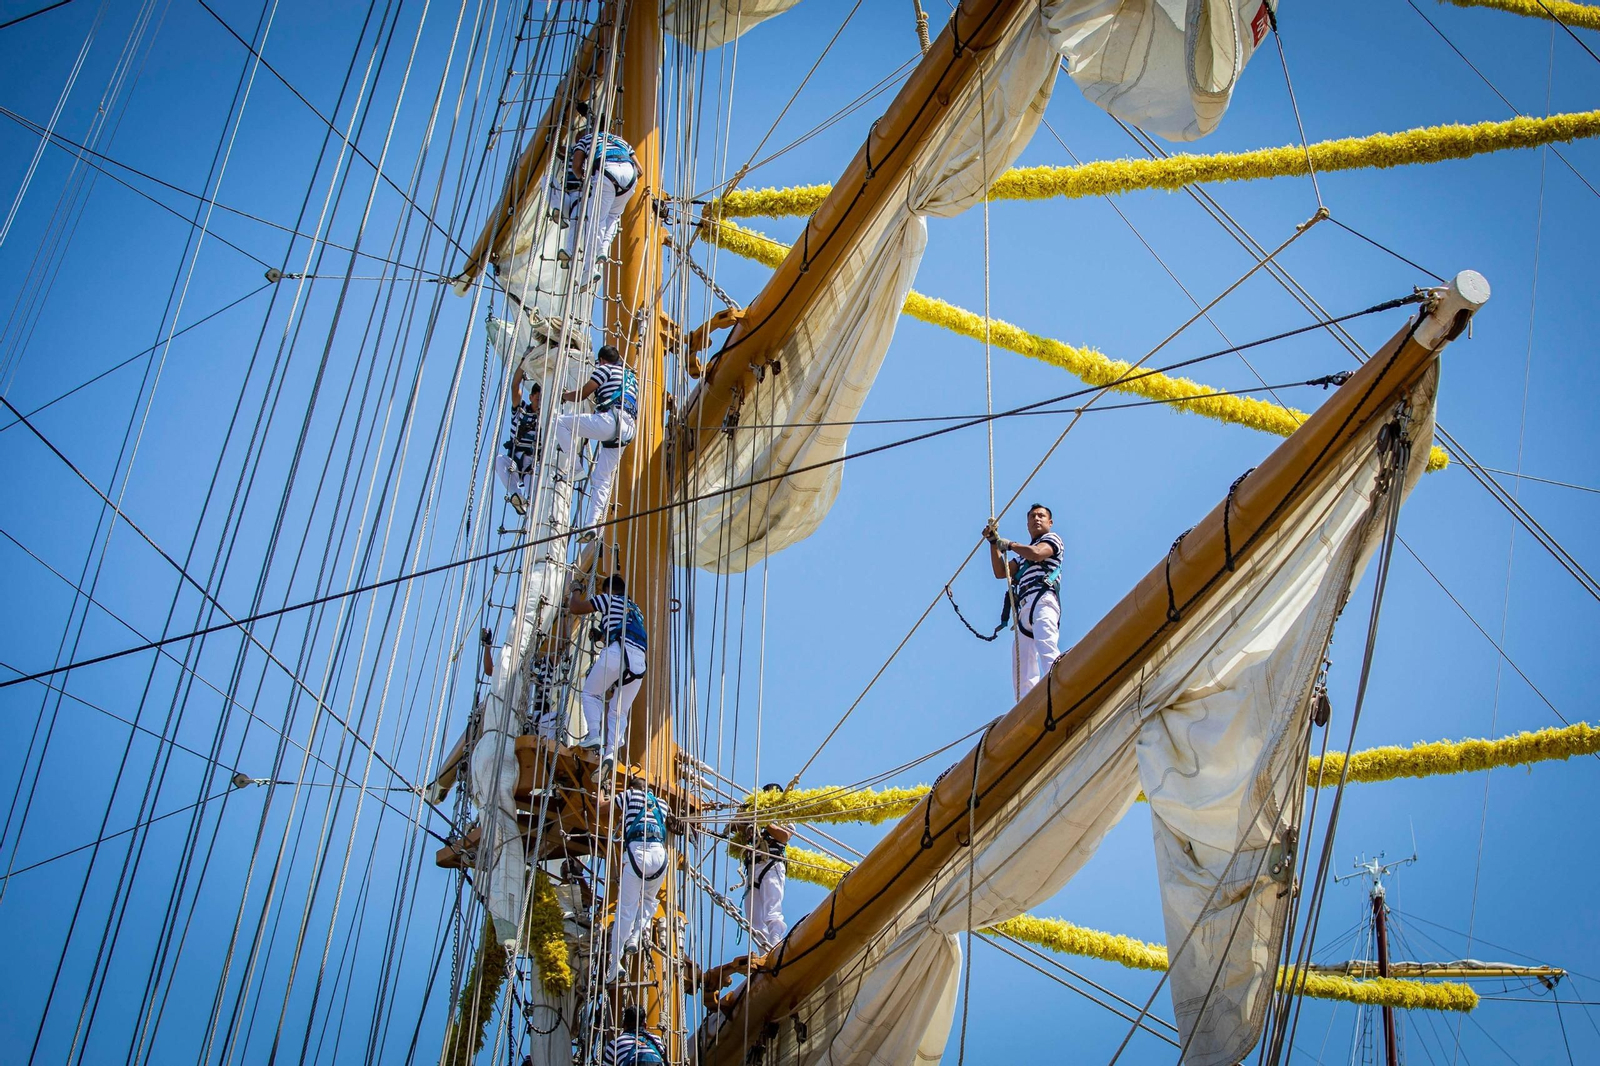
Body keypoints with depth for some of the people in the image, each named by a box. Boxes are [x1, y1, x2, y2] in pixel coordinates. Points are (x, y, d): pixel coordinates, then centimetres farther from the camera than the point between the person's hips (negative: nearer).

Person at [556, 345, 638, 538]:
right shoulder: (631, 376, 32)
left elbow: (582, 394, 7)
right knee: (602, 480, 8)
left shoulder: (605, 369, 8)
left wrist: (564, 396, 26)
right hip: (626, 432, 8)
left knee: (559, 420, -2)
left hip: (609, 421, -8)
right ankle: (591, 524, 1)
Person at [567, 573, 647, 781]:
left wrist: (576, 591, 36)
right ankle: (610, 753, -11)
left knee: (590, 693, 13)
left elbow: (575, 608, 15)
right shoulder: (636, 610, 36)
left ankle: (596, 736, -8)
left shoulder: (609, 599, 17)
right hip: (638, 661, 5)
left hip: (617, 651, -5)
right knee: (619, 712, 8)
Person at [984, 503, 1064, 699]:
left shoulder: (1052, 538, 16)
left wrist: (1010, 545, 7)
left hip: (1042, 599, -8)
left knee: (1045, 645, -33)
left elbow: (1037, 553, -6)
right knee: (1022, 673, -5)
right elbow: (1000, 572, 27)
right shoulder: (1023, 553, 37)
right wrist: (994, 542, 19)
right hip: (1023, 608, 8)